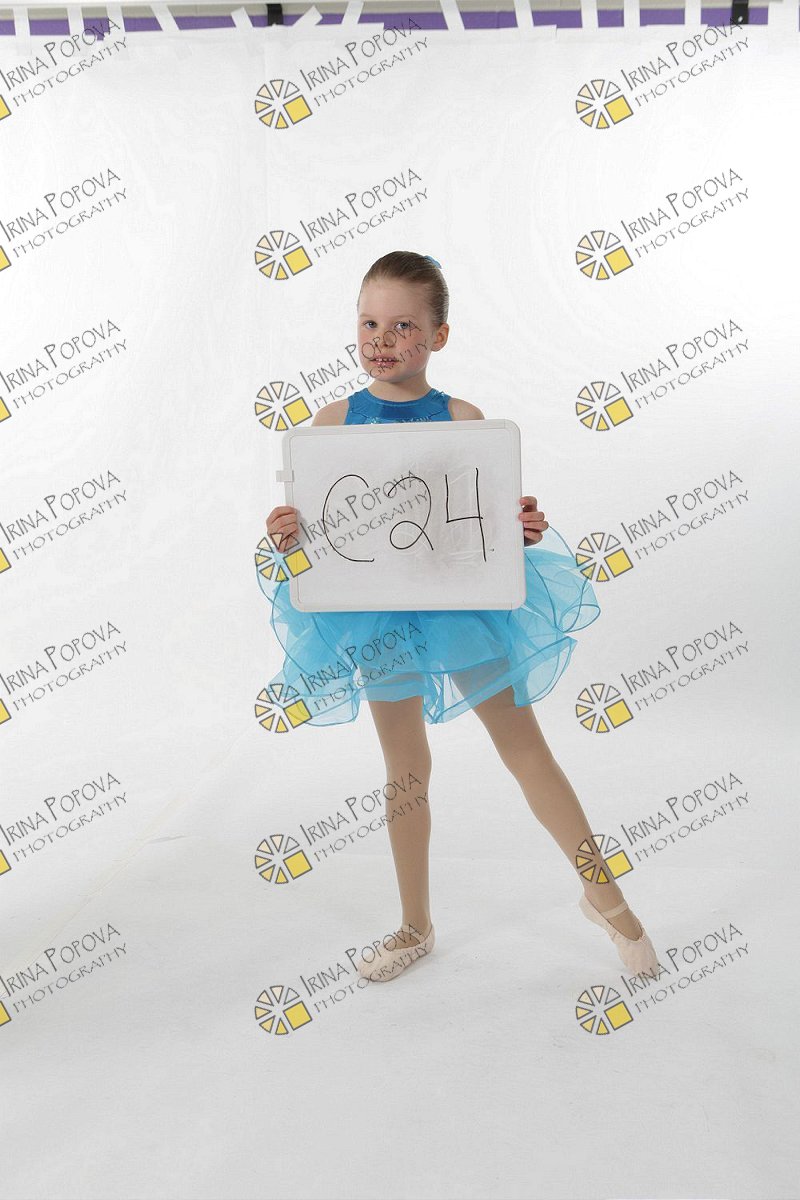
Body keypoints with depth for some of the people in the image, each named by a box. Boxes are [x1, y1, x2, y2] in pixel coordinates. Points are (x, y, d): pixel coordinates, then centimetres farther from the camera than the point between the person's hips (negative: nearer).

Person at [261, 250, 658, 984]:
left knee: (525, 746, 6)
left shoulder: (463, 419, -7)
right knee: (406, 770, 13)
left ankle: (606, 895, 26)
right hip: (379, 610, 2)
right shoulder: (335, 421, -3)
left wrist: (525, 528, -24)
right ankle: (416, 927, 31)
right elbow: (318, 527, 0)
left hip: (462, 598, -1)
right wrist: (288, 538, -21)